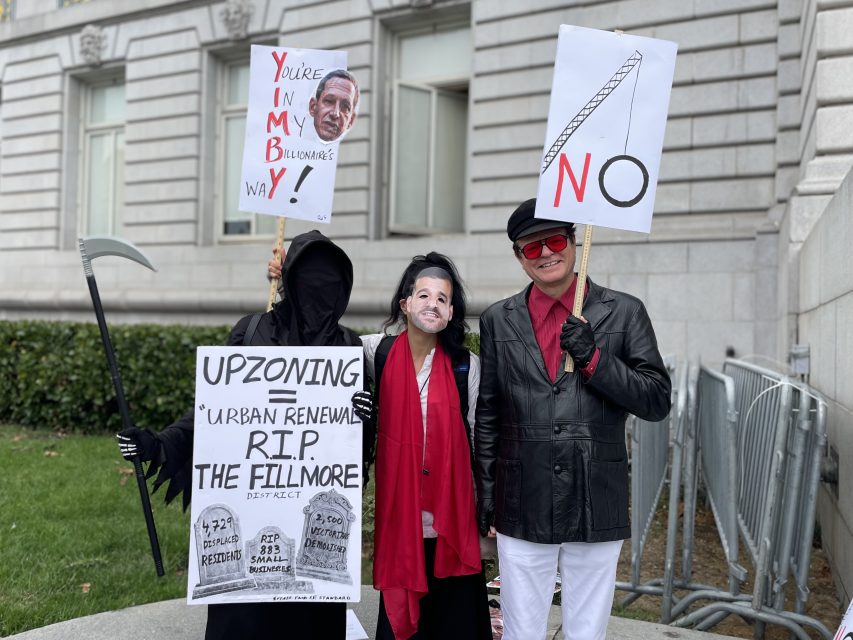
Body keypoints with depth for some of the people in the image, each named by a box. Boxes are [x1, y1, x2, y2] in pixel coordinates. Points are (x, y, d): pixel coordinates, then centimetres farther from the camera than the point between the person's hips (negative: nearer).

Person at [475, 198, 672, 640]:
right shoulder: (498, 321, 6)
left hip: (597, 507, -1)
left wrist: (594, 358, -15)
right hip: (522, 508, 1)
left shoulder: (624, 313, 1)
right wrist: (486, 496, 9)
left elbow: (658, 401, -2)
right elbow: (487, 417, 10)